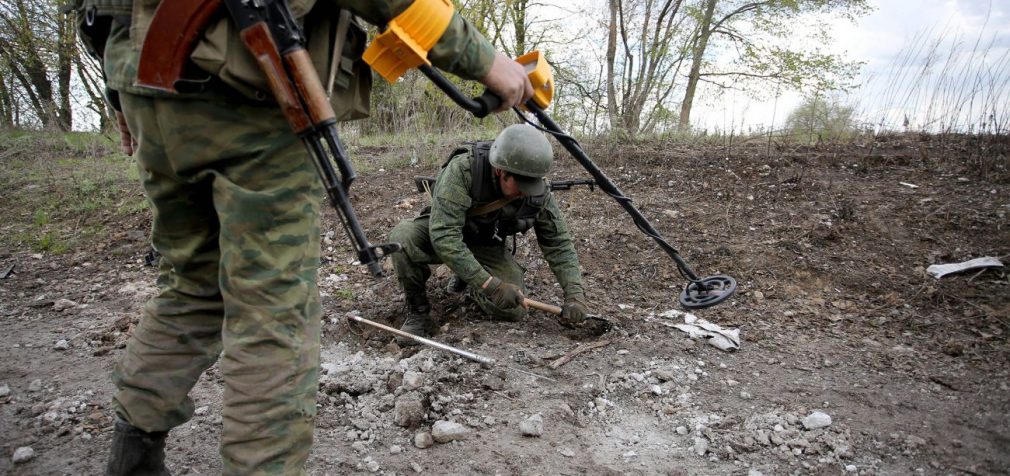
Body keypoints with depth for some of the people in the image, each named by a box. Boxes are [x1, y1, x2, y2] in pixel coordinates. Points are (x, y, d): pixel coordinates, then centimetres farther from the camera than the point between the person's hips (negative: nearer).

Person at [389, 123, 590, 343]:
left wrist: (575, 294, -26)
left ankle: (468, 274, 15)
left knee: (513, 309, -17)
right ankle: (418, 311, -11)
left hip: (487, 246, 3)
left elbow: (559, 244, -13)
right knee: (402, 237, -35)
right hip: (440, 236, -3)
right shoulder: (463, 169, -35)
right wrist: (489, 284, -43)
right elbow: (444, 235, -40)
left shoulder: (538, 194, -22)